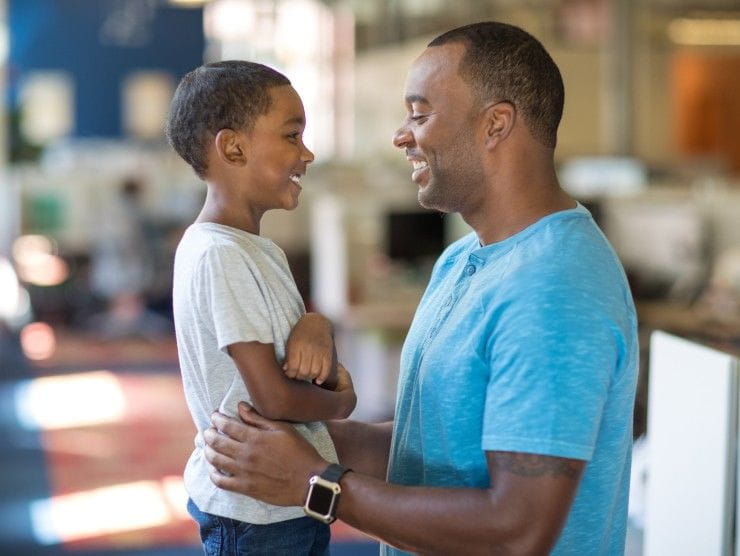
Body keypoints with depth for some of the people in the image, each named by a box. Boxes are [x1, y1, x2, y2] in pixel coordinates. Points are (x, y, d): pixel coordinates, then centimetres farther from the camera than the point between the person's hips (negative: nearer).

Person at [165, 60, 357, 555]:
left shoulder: (261, 252, 8)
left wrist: (317, 329, -13)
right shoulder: (220, 255, -21)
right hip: (254, 515, -9)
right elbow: (274, 398, -24)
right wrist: (341, 402, -4)